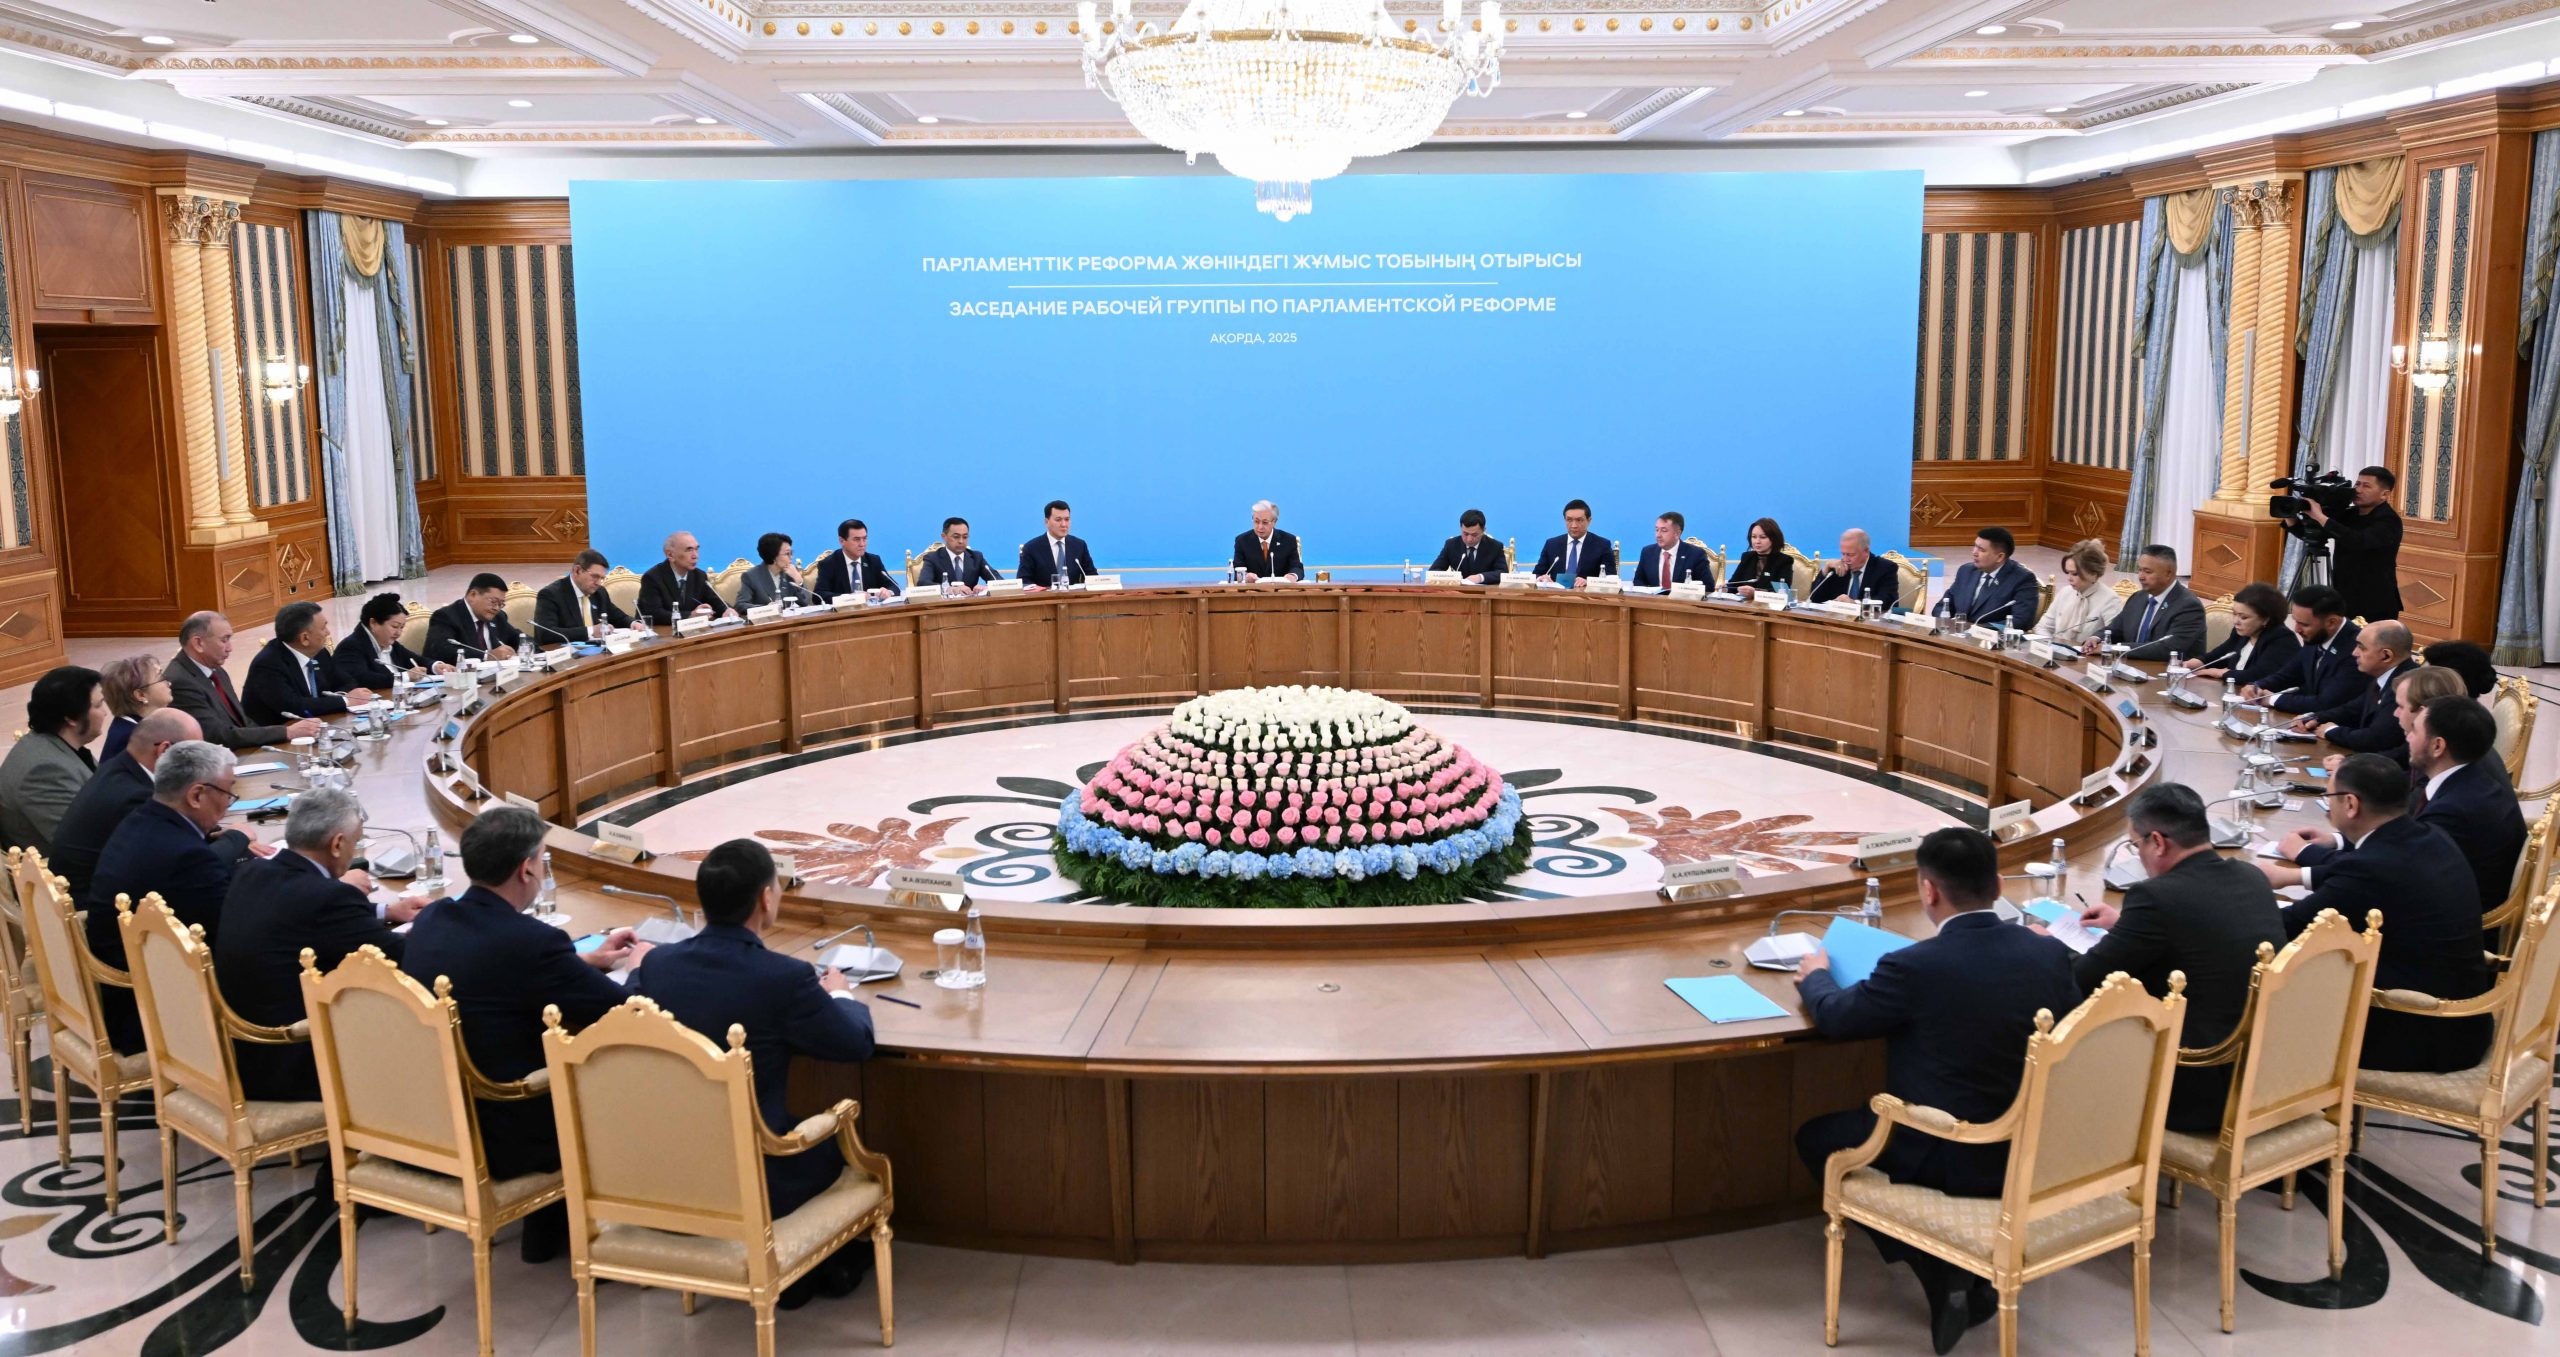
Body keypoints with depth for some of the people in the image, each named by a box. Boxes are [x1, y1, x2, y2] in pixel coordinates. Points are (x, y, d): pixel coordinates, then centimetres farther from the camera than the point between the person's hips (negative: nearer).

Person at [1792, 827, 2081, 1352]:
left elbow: (1834, 1018, -6)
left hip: (1955, 1161, -6)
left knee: (1816, 1137, 15)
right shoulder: (2048, 953, -7)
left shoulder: (1915, 966, -22)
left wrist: (1815, 974, 16)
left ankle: (1940, 1273, 7)